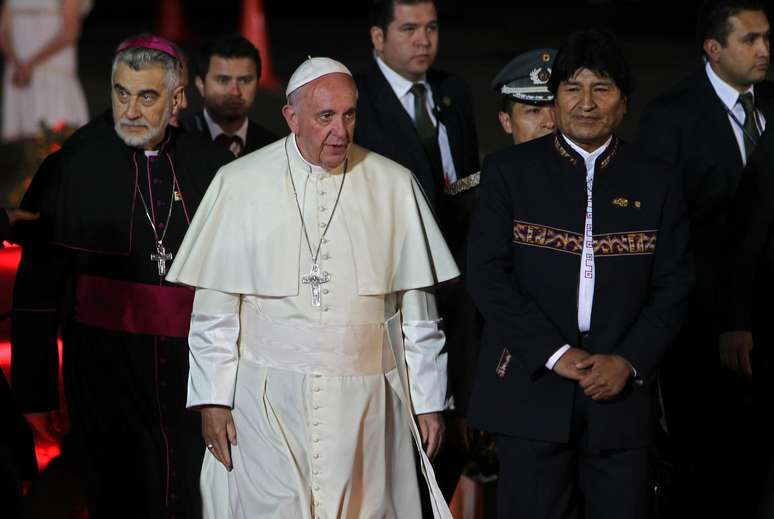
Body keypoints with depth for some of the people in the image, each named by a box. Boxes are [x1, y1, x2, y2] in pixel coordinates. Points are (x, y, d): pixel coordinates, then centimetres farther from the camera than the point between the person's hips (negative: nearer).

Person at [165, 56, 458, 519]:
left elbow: (418, 309, 7)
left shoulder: (394, 186, 4)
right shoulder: (241, 184, 1)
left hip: (364, 400, 1)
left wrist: (428, 402, 6)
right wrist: (212, 399, -1)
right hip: (267, 397, -1)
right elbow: (214, 308, 3)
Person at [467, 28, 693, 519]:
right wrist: (555, 353, -11)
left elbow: (673, 288, 7)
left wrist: (629, 361, -8)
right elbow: (487, 275, -2)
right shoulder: (509, 170, 5)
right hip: (531, 386, -1)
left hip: (621, 390, 1)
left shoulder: (657, 183, 10)